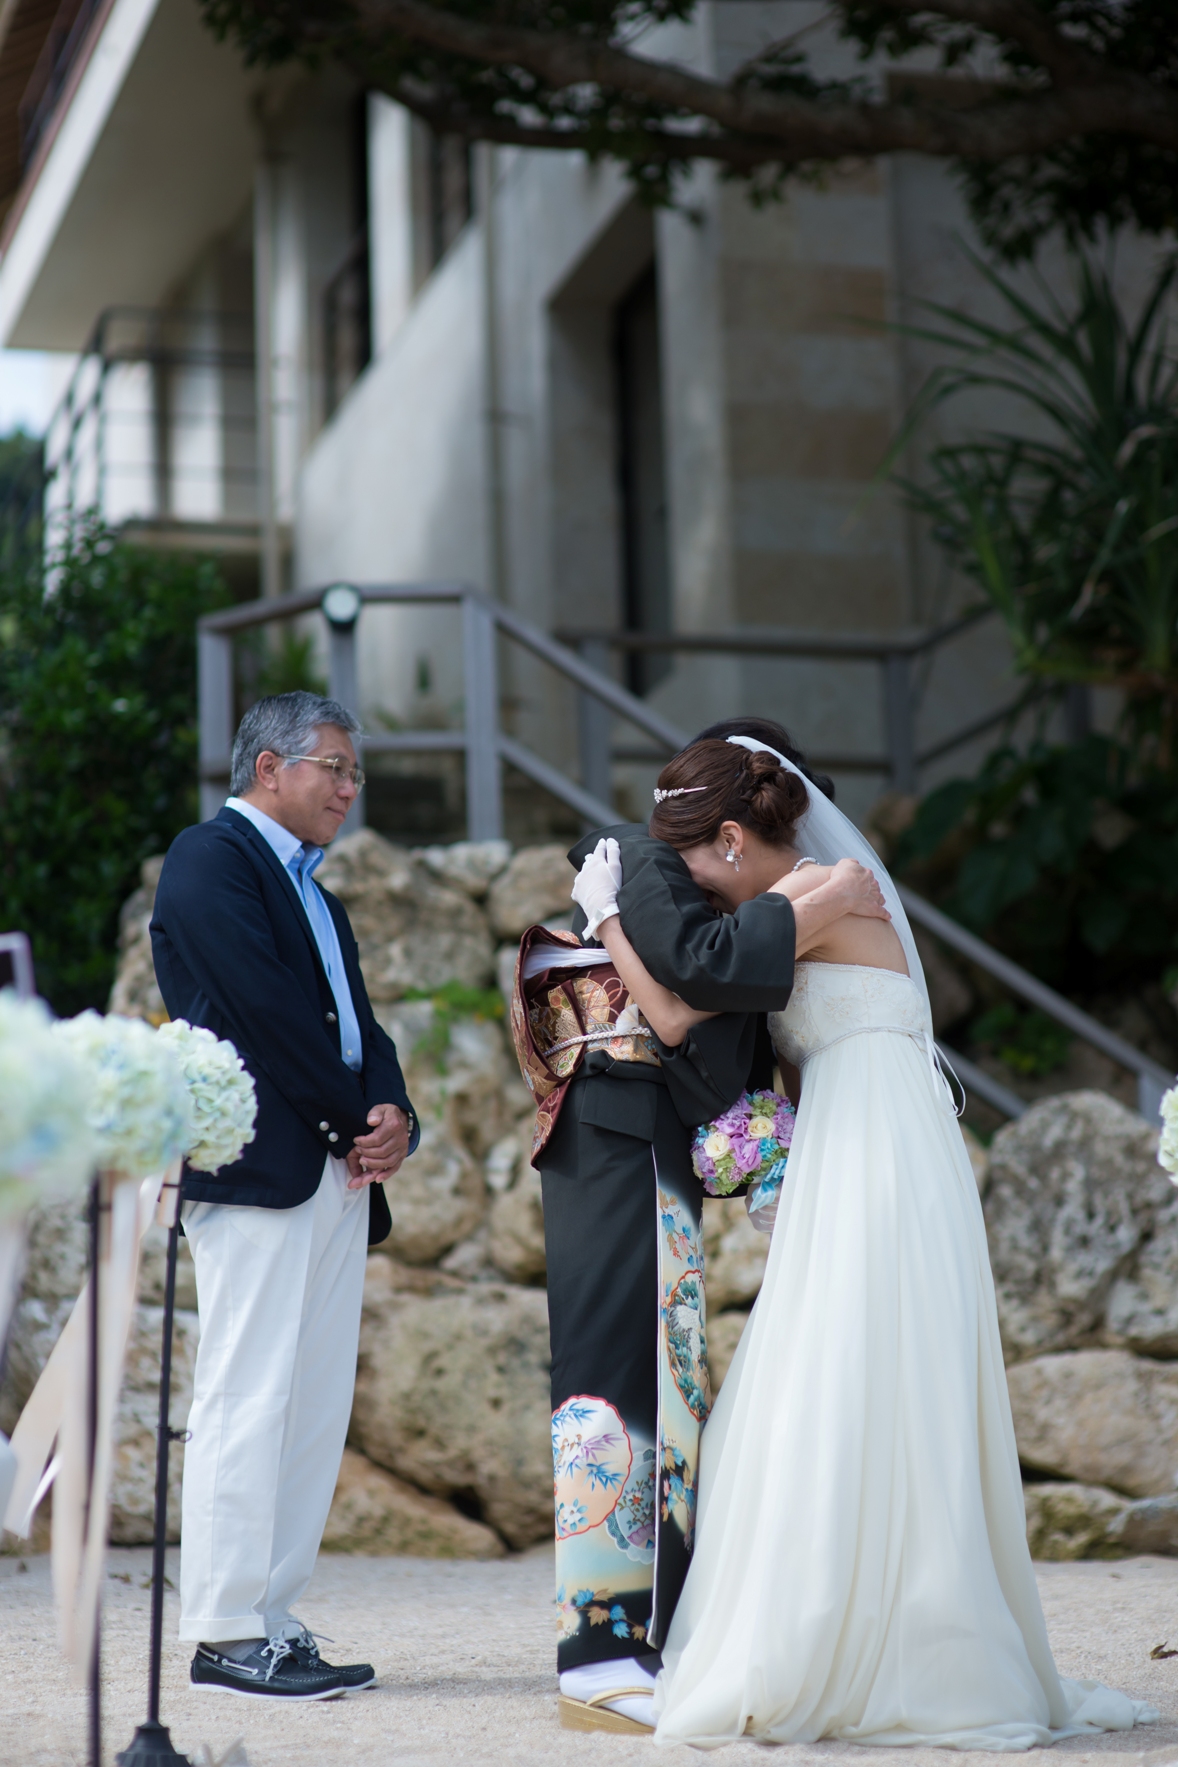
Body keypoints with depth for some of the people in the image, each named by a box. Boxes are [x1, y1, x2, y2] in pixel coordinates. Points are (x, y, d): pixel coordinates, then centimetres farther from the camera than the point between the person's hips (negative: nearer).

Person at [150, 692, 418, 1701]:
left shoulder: (314, 893, 25)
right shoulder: (211, 859, -4)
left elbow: (355, 1022, 18)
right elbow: (266, 1010, -13)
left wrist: (393, 1116, -3)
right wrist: (361, 1118, -7)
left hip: (336, 1178, 9)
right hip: (258, 1168, -9)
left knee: (315, 1411, 7)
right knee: (248, 1401, -8)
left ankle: (276, 1621, 11)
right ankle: (225, 1635, -3)